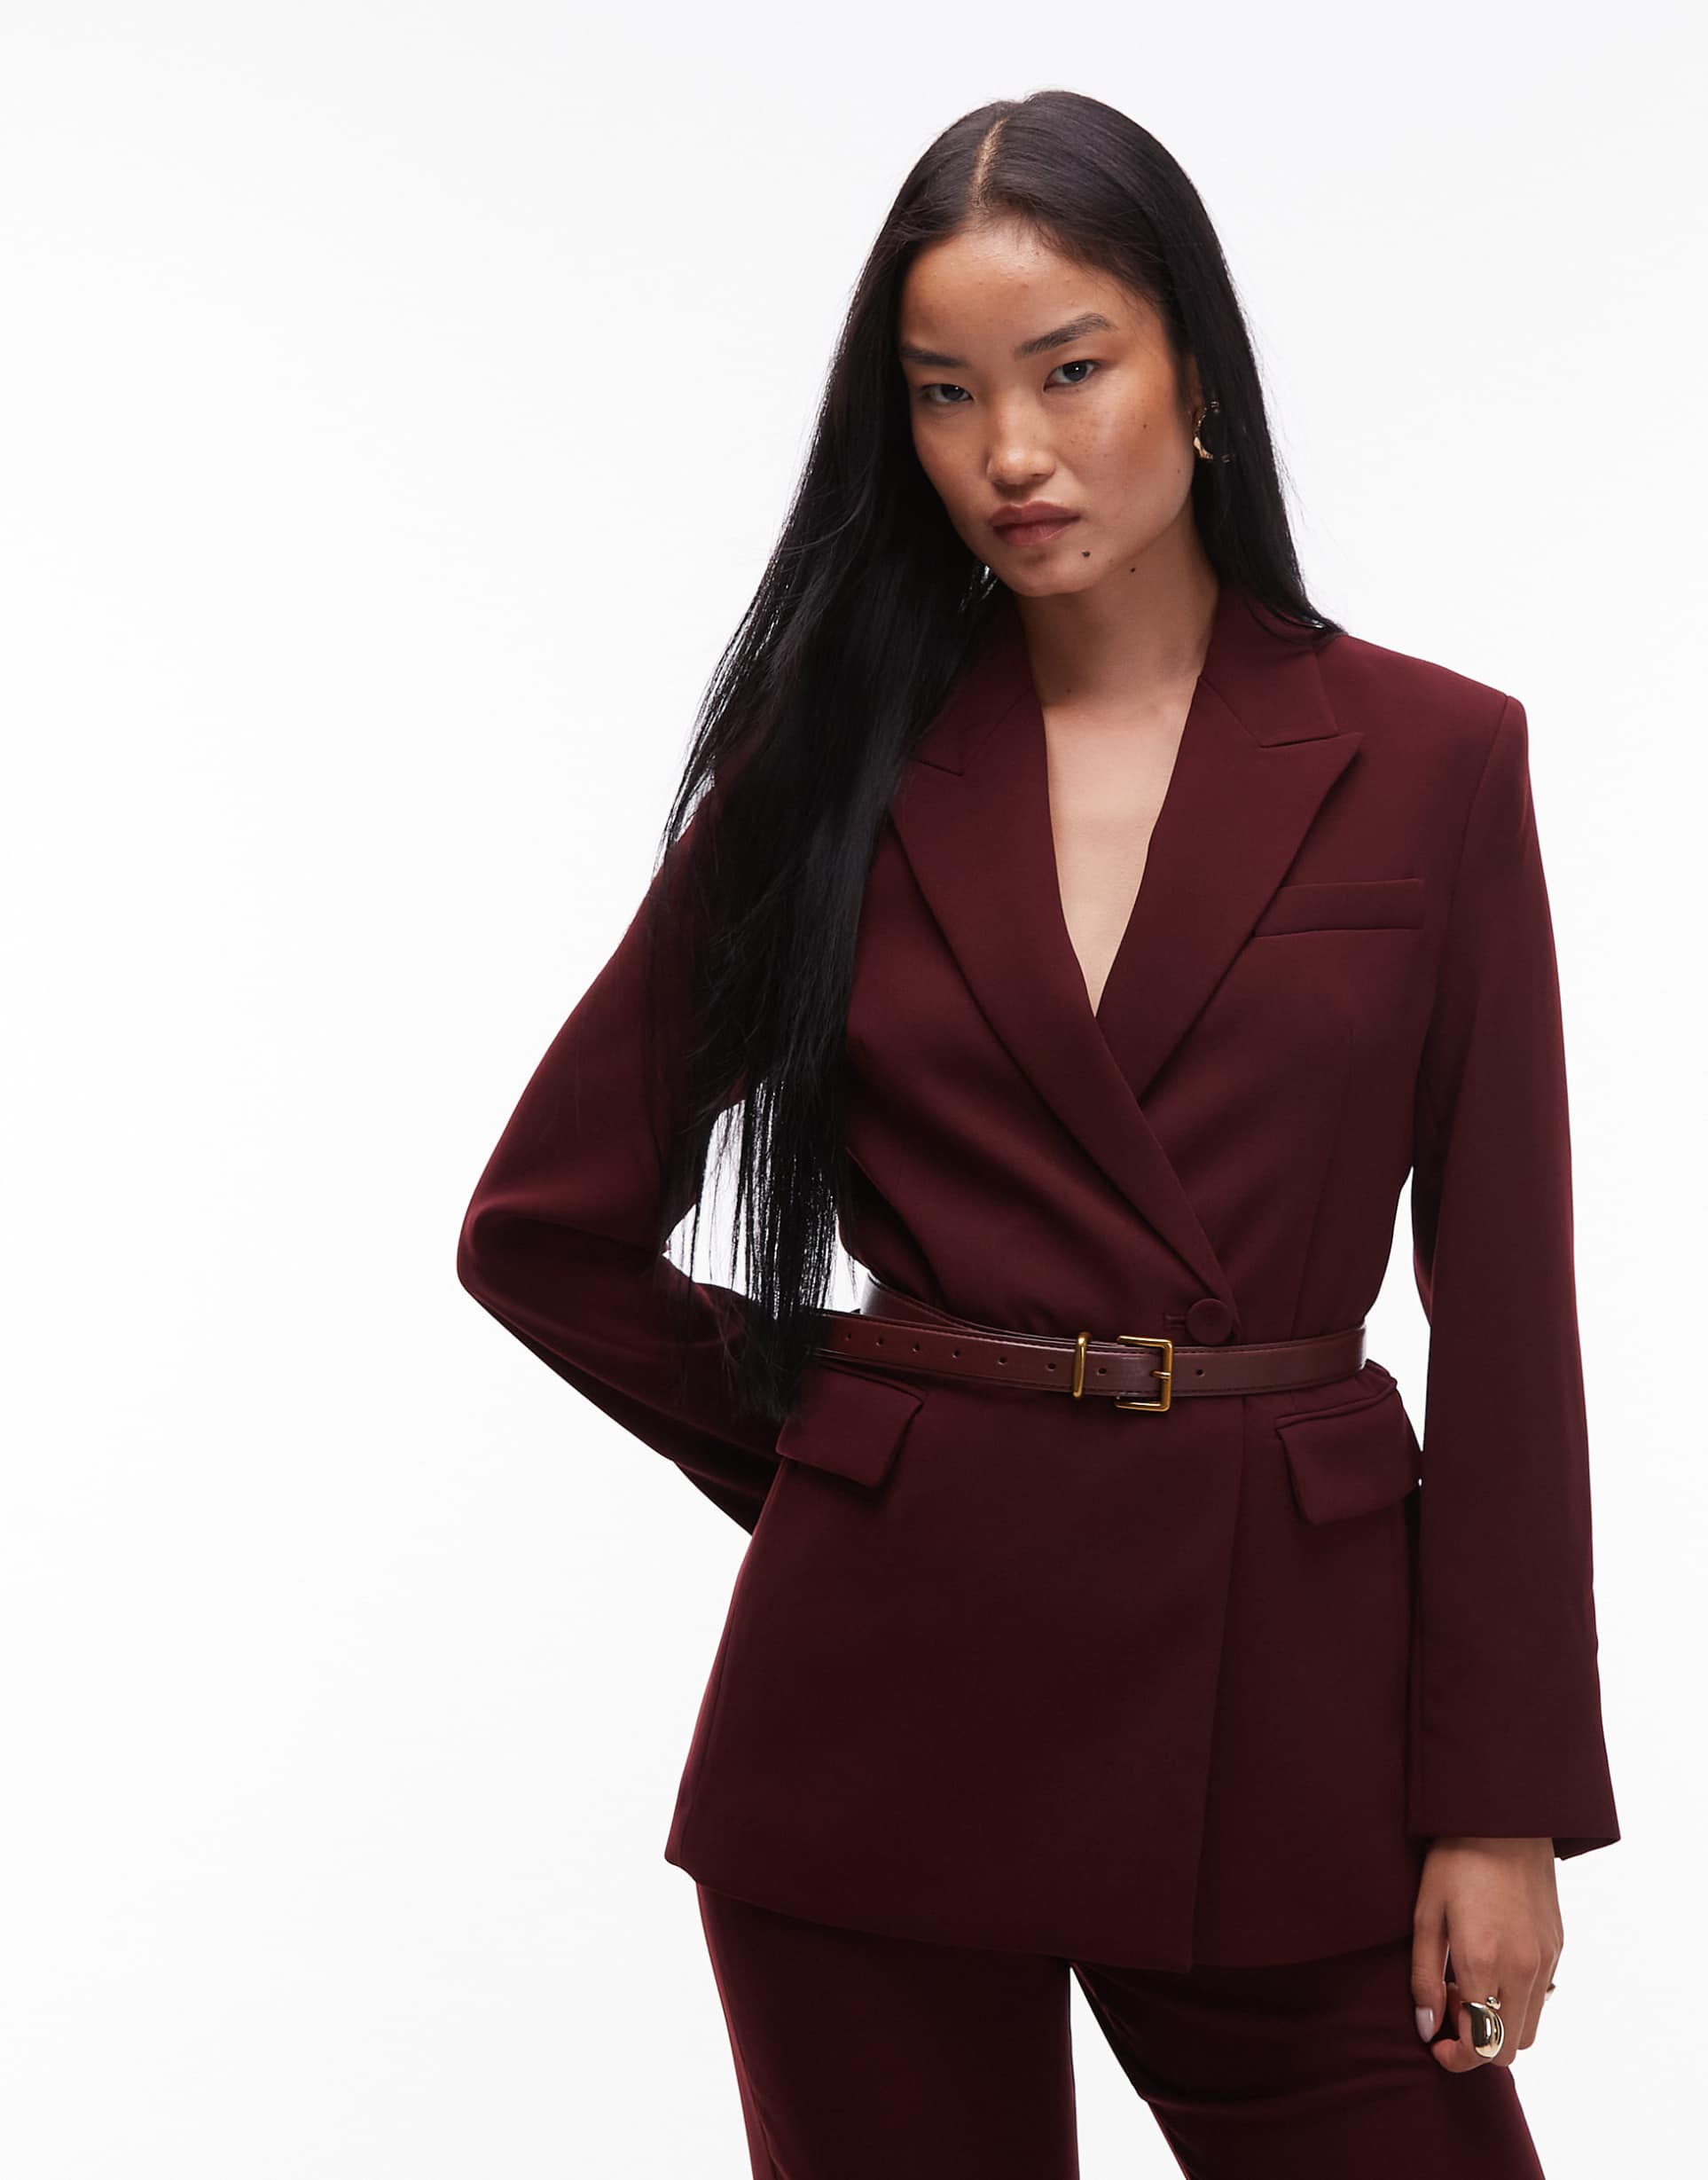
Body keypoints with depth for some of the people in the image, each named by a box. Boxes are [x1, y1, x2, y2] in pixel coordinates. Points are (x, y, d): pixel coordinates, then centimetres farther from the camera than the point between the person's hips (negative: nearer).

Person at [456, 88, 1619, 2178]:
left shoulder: (1430, 761, 1)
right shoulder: (830, 766, 3)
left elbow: (1504, 1305, 0)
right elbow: (547, 1229, 9)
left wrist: (1501, 1801, -4)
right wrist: (822, 1452, 6)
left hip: (1277, 1687, 0)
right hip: (893, 1691, 1)